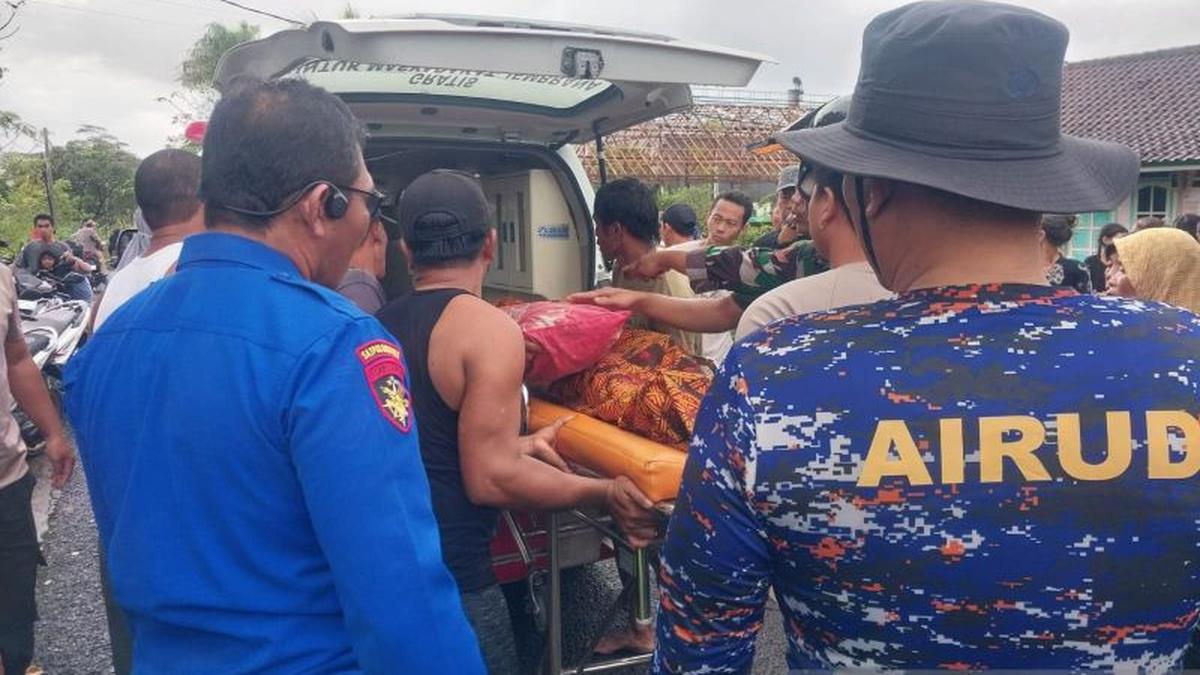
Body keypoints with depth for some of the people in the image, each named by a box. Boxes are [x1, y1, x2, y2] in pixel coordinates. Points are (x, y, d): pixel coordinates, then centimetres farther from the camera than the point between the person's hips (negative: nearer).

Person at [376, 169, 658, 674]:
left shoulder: (381, 324, 5)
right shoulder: (489, 327, -16)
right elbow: (491, 479, -21)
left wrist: (515, 445, 15)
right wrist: (605, 493, -11)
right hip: (452, 581, -7)